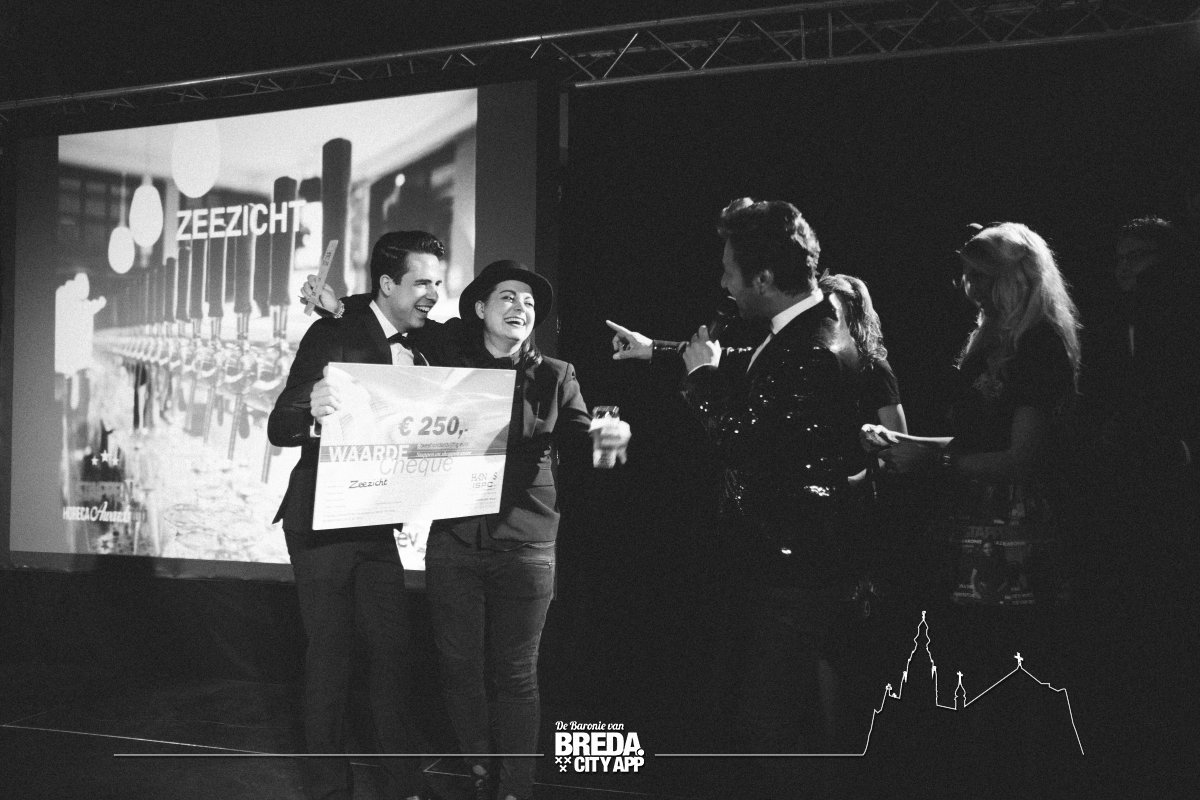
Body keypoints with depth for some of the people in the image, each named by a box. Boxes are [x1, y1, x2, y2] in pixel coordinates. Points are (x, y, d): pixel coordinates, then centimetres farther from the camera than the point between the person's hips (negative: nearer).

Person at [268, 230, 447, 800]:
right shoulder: (332, 336, -11)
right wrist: (311, 411, -41)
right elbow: (279, 429, -17)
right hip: (322, 520, -5)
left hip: (377, 526, 6)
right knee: (329, 652, 2)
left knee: (392, 651, 5)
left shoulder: (418, 357, 9)